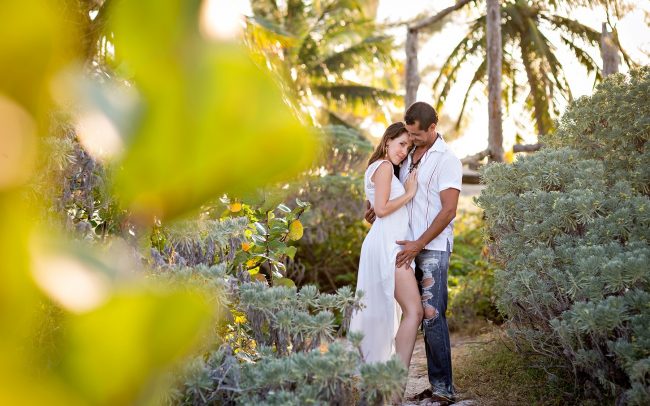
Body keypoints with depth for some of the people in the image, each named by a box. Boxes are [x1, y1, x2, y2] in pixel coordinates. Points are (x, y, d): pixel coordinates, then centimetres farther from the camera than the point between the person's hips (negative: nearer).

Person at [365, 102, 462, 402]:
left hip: (433, 248, -6)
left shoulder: (446, 160, -5)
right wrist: (376, 207, 11)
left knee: (432, 315, -9)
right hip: (407, 247, 6)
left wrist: (418, 245, -14)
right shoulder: (408, 156, 16)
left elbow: (448, 211, -11)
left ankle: (442, 385, -3)